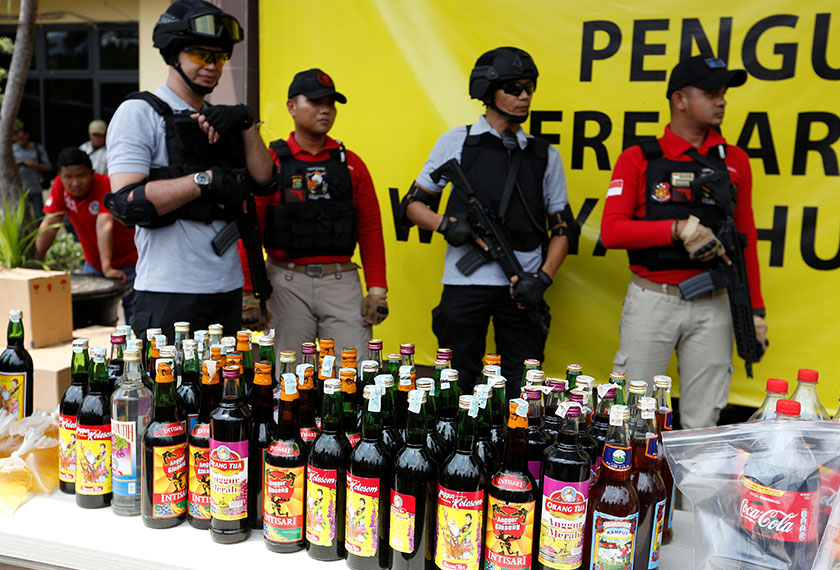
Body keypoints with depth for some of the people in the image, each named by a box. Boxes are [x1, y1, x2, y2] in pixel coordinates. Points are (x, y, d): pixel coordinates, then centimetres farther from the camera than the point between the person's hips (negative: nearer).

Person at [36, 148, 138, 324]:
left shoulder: (106, 185, -23)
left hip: (128, 262, -5)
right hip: (93, 263, 5)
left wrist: (107, 268, -44)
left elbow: (104, 225, -35)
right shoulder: (60, 185, -7)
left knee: (135, 321, -8)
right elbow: (50, 224, -6)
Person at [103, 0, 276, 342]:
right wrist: (206, 179, -17)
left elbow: (264, 181, 6)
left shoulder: (221, 120, 17)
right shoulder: (139, 113, -3)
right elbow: (126, 202, -16)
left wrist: (245, 122, -6)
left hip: (228, 288, 7)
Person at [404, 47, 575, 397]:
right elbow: (413, 204, 10)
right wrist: (446, 224, -11)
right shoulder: (456, 142, 7)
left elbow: (562, 228, 12)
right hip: (465, 281, -1)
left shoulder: (545, 155, 12)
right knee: (455, 389, 7)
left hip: (522, 287, 2)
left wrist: (543, 278, -3)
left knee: (524, 393, 5)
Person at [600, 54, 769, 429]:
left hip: (713, 305, 3)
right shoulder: (638, 159, 1)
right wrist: (680, 229, -17)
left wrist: (755, 309, 10)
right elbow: (611, 232, -8)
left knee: (703, 423, 7)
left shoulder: (735, 161, 10)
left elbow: (746, 240, 13)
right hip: (652, 300, -2)